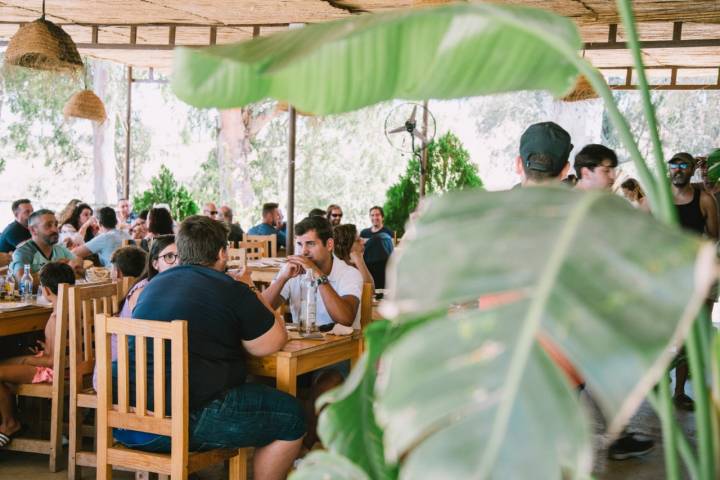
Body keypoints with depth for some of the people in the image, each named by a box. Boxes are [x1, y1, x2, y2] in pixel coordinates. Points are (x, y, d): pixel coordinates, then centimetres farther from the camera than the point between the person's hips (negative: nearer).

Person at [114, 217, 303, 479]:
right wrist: (250, 290, 16)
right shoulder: (230, 289, -5)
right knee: (291, 416, 6)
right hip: (183, 422, -8)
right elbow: (275, 341, 3)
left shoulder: (155, 283, 16)